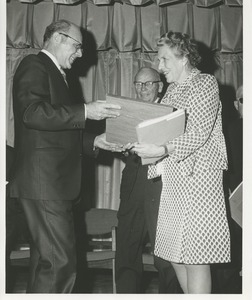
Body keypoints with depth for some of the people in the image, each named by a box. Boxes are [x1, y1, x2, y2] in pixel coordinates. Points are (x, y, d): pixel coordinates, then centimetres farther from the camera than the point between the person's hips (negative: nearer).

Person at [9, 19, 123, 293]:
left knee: (46, 260, 13)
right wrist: (85, 111, -20)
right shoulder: (34, 65, -4)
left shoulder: (53, 73, 25)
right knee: (61, 263, -12)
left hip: (53, 181, 10)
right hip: (44, 181, -10)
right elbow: (31, 112, -21)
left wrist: (93, 141, 14)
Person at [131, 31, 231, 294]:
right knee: (174, 252, 9)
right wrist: (137, 142, 1)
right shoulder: (172, 89, 18)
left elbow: (198, 134, -17)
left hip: (198, 176, -8)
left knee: (195, 256, -7)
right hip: (173, 178, 8)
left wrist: (163, 150, -28)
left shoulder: (205, 83, -5)